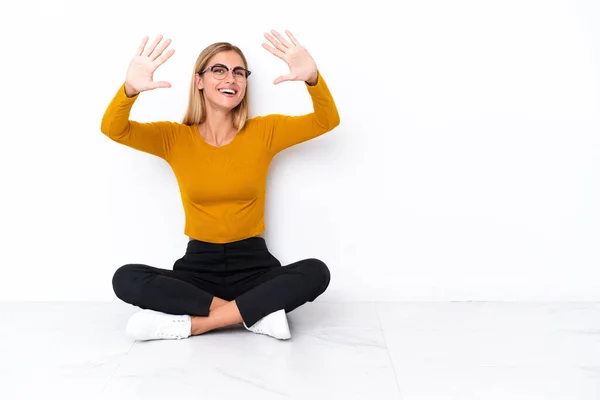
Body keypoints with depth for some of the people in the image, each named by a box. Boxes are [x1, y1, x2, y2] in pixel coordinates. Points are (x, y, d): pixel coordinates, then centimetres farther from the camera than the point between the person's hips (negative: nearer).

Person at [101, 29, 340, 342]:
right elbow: (113, 129, -13)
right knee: (126, 279, -25)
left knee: (316, 272, -29)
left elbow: (327, 120, -10)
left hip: (254, 265, 0)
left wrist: (312, 77, -31)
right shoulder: (175, 138, 1)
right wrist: (130, 88, -35)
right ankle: (257, 313, -24)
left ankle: (190, 324, -26)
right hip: (198, 265, 1)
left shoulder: (264, 132, 1)